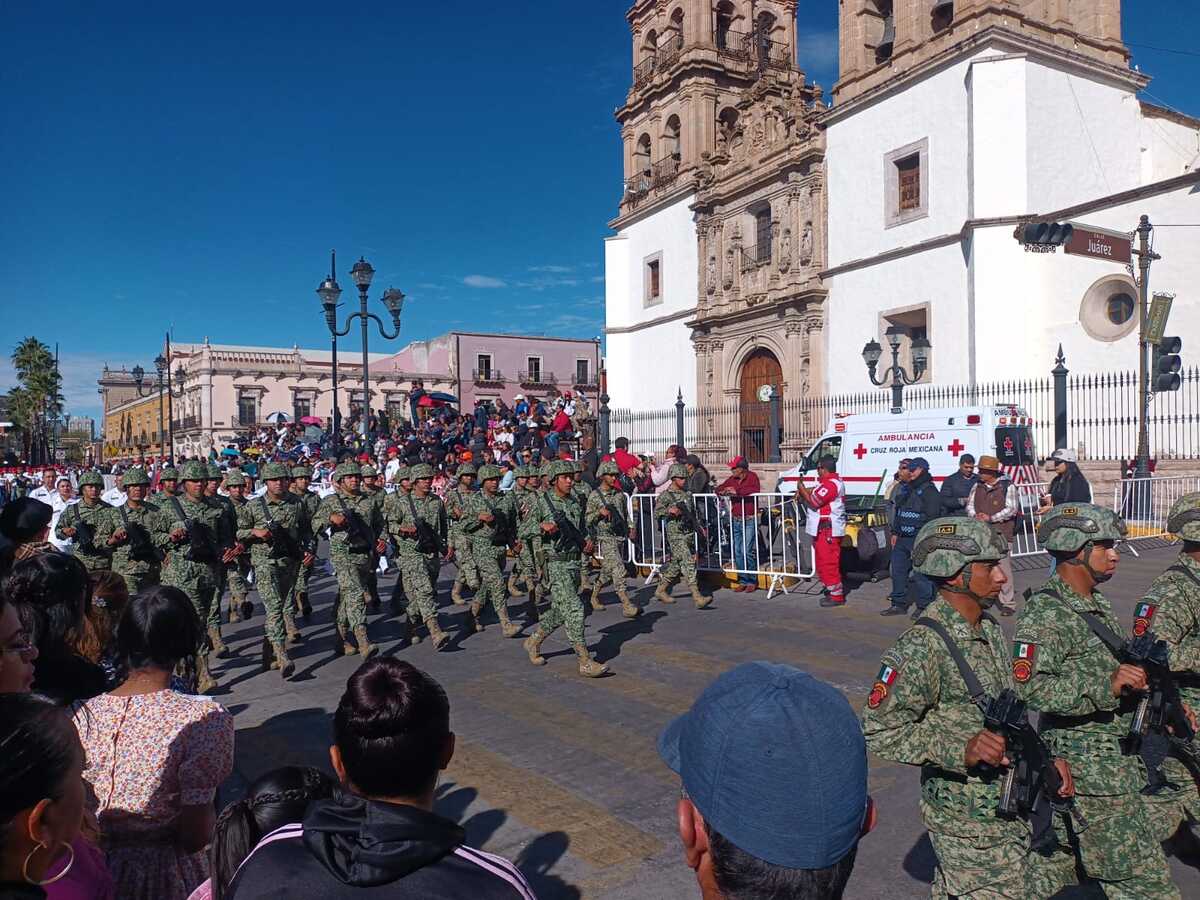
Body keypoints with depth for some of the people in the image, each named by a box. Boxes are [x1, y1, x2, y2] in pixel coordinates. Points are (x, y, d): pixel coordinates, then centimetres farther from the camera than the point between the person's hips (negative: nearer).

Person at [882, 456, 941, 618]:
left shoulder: (929, 491, -9)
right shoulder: (905, 488, 17)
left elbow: (932, 518, -15)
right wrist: (895, 533, 17)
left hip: (920, 540, -8)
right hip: (902, 539, 8)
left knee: (921, 574, -4)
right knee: (898, 571, 11)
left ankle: (924, 607, 7)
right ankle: (899, 604, 20)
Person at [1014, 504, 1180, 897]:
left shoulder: (1096, 604, 12)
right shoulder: (1044, 612, -19)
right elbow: (1029, 688, -28)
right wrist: (1107, 685, -30)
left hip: (1116, 761, 9)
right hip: (1088, 771, -9)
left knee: (1058, 866, 17)